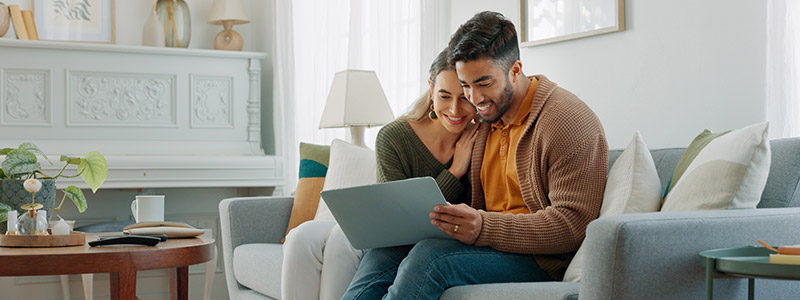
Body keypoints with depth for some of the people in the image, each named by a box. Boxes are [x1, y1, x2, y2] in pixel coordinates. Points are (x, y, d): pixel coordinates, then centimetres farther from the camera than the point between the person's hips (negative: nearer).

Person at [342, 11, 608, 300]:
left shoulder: (568, 123, -11)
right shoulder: (486, 119, 14)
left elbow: (572, 225, -19)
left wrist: (484, 227, -29)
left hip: (541, 260, -8)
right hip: (487, 243, 8)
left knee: (430, 255, -29)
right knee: (383, 254, -12)